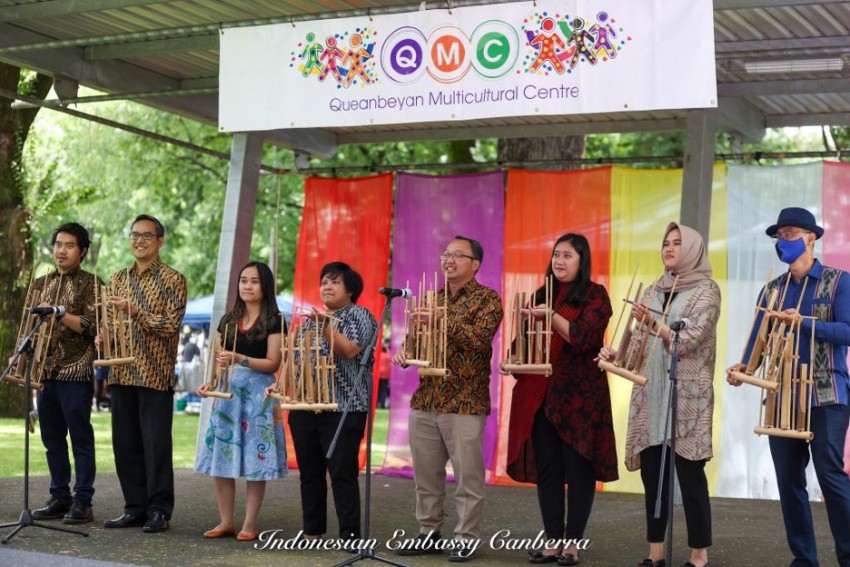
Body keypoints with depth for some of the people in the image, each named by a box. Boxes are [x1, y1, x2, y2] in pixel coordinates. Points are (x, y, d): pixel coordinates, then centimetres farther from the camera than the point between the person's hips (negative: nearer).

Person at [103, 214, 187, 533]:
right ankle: (135, 507, 17)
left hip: (156, 375, -6)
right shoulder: (119, 279, 15)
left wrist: (134, 310, -21)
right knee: (125, 444, 8)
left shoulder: (172, 280, -3)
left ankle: (159, 511, 5)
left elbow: (170, 325, -12)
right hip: (122, 373, 6)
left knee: (156, 445, -2)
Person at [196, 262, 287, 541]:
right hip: (227, 392, 5)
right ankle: (226, 522, 13)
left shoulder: (273, 321, -1)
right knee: (221, 458, 3)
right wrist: (209, 382, -2)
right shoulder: (229, 320, 14)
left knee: (255, 461, -3)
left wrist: (240, 359, -22)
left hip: (258, 394, -5)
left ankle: (250, 525, 4)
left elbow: (273, 363, -8)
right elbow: (220, 359, 16)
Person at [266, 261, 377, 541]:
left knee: (342, 473, -8)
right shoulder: (311, 319, 19)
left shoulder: (359, 316, 0)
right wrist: (281, 384, 6)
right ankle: (311, 532, 15)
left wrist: (325, 326, -25)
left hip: (343, 408, -7)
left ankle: (350, 536, -5)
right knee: (309, 473, 8)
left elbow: (349, 350, -16)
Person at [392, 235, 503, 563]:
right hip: (424, 400, 6)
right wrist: (404, 351, -5)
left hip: (465, 403, -5)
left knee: (468, 476, -1)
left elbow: (478, 339, -18)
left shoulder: (487, 299, -2)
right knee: (426, 474, 9)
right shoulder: (431, 298, 15)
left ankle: (466, 540, 7)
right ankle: (429, 534, 20)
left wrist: (444, 318, -24)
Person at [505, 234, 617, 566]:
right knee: (546, 469, 6)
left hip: (579, 396, -5)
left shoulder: (595, 296, -1)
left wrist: (553, 317, -23)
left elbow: (585, 338, -14)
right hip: (540, 394, 5)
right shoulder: (542, 295, 15)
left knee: (578, 468, -1)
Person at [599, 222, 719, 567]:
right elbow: (641, 340, 14)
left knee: (690, 475, -4)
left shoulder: (706, 290, -1)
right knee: (651, 474, 7)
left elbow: (688, 340, -12)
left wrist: (653, 321, -23)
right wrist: (616, 354, -5)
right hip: (650, 393, 6)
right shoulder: (654, 291, 15)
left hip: (687, 394, -6)